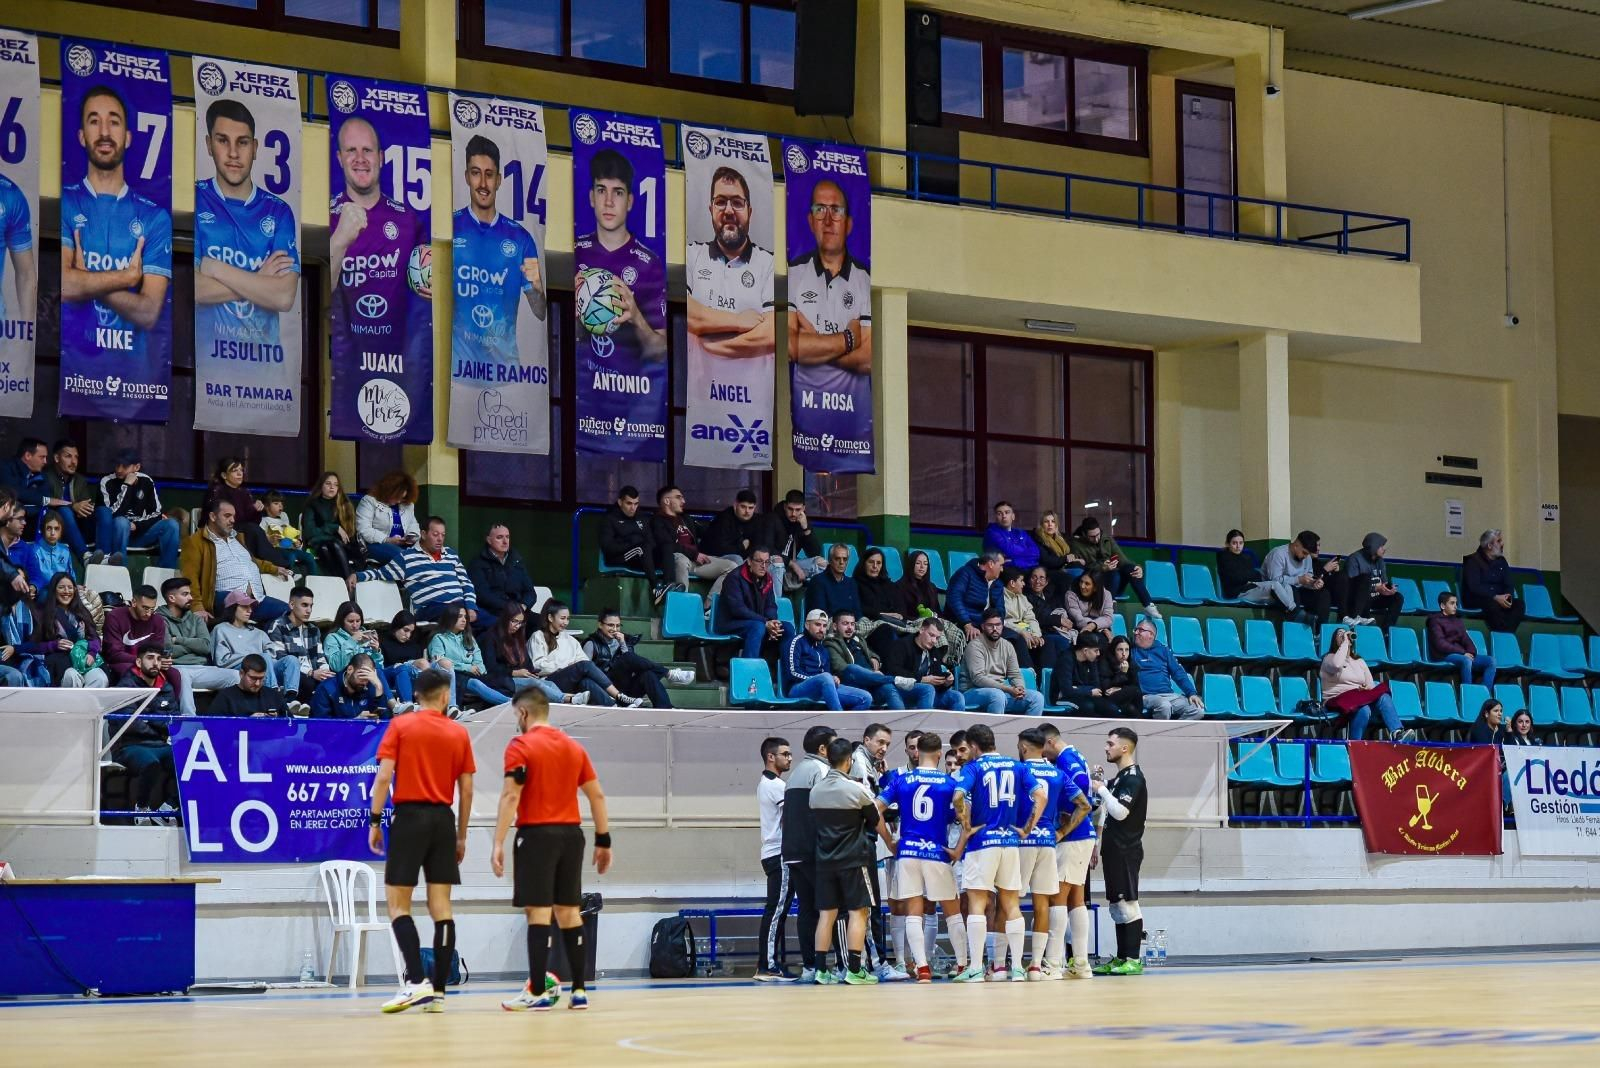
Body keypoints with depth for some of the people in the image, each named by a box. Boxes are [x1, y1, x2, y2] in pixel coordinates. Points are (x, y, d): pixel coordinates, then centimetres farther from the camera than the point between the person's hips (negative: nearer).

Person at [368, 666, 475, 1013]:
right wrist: (461, 836, 15)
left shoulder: (400, 727, 0)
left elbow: (383, 776, -8)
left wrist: (375, 821, -4)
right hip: (443, 819, 3)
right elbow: (466, 790, 7)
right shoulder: (459, 734, 8)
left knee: (397, 903, -1)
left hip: (409, 816, -3)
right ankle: (437, 991, 3)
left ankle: (417, 981, -16)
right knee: (440, 907, 4)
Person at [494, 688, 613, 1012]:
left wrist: (498, 844, -15)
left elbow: (510, 797, -14)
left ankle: (538, 992, -9)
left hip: (537, 834, -6)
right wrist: (603, 840, 17)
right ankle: (579, 991, 10)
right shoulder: (573, 747, 13)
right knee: (568, 911, 10)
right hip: (571, 833, 6)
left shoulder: (521, 746, -5)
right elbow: (597, 795, 12)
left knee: (538, 910, -6)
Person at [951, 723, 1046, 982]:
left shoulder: (973, 767, -2)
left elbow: (958, 797, -20)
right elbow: (1040, 796, -1)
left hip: (982, 841, -4)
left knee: (977, 903, 0)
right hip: (1011, 841, 4)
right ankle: (1017, 967, 6)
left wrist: (967, 827, -8)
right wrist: (1028, 828, 5)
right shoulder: (1017, 767, 10)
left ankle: (975, 968, -4)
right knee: (1011, 905, 8)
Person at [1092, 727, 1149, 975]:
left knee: (1128, 903, -9)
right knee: (1117, 905, 11)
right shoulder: (1119, 777, 17)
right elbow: (1109, 809, 25)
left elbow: (1120, 812, -22)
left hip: (1126, 851, -10)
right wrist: (1100, 783, 14)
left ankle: (1133, 960, -9)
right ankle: (1120, 959, 15)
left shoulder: (1133, 778, -12)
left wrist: (1101, 789, -12)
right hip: (1114, 850, 10)